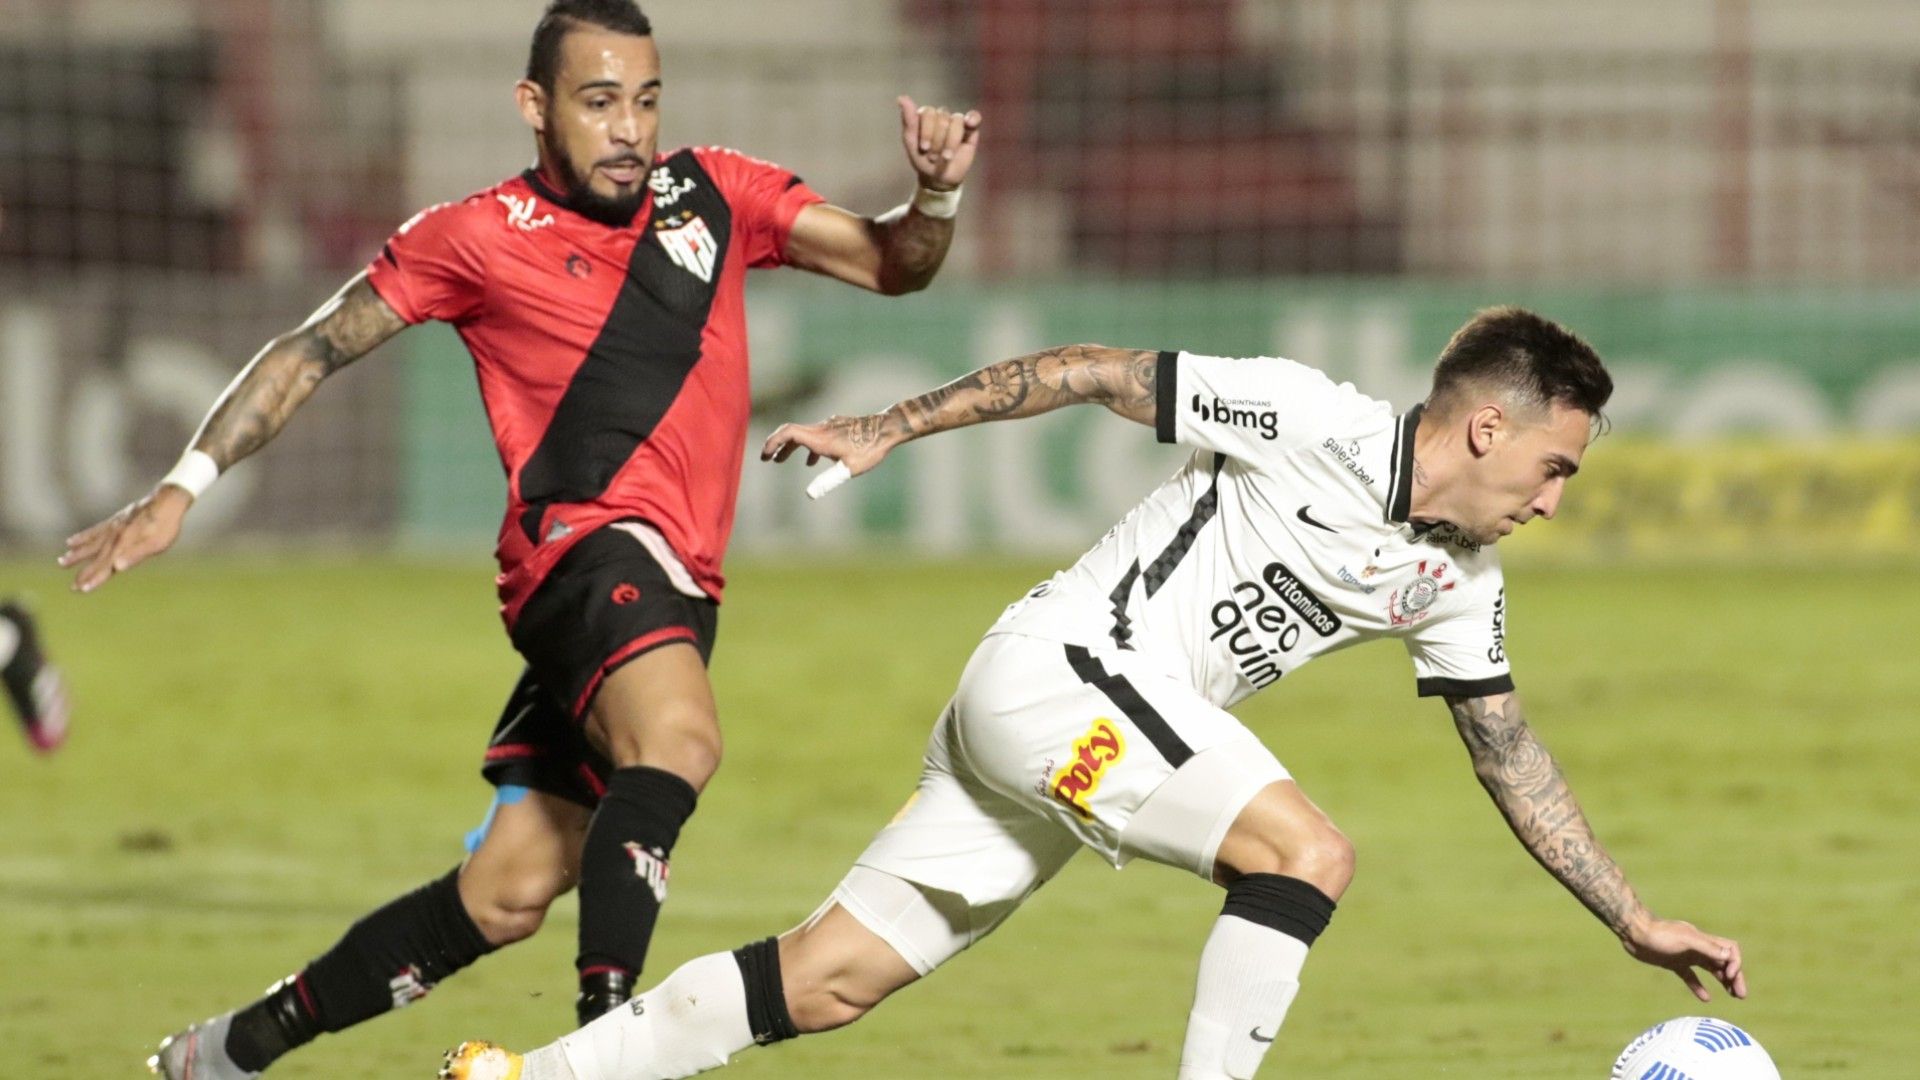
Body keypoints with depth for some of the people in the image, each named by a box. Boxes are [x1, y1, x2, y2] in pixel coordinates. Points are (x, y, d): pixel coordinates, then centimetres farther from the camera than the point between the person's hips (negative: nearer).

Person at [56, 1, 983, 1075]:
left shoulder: (716, 195, 13)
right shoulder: (477, 237, 3)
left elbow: (888, 264, 15)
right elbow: (314, 350, 11)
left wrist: (936, 197, -7)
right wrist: (184, 486, 6)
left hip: (673, 590, 5)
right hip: (586, 542, -5)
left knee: (504, 899, 7)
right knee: (678, 739, -37)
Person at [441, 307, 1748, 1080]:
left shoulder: (1457, 585, 10)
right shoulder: (1316, 425, -14)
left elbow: (1513, 759, 18)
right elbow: (1098, 372, -8)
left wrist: (1633, 917, 16)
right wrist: (884, 430, -6)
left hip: (1114, 726, 8)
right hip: (1058, 668, -8)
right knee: (1306, 849, -21)